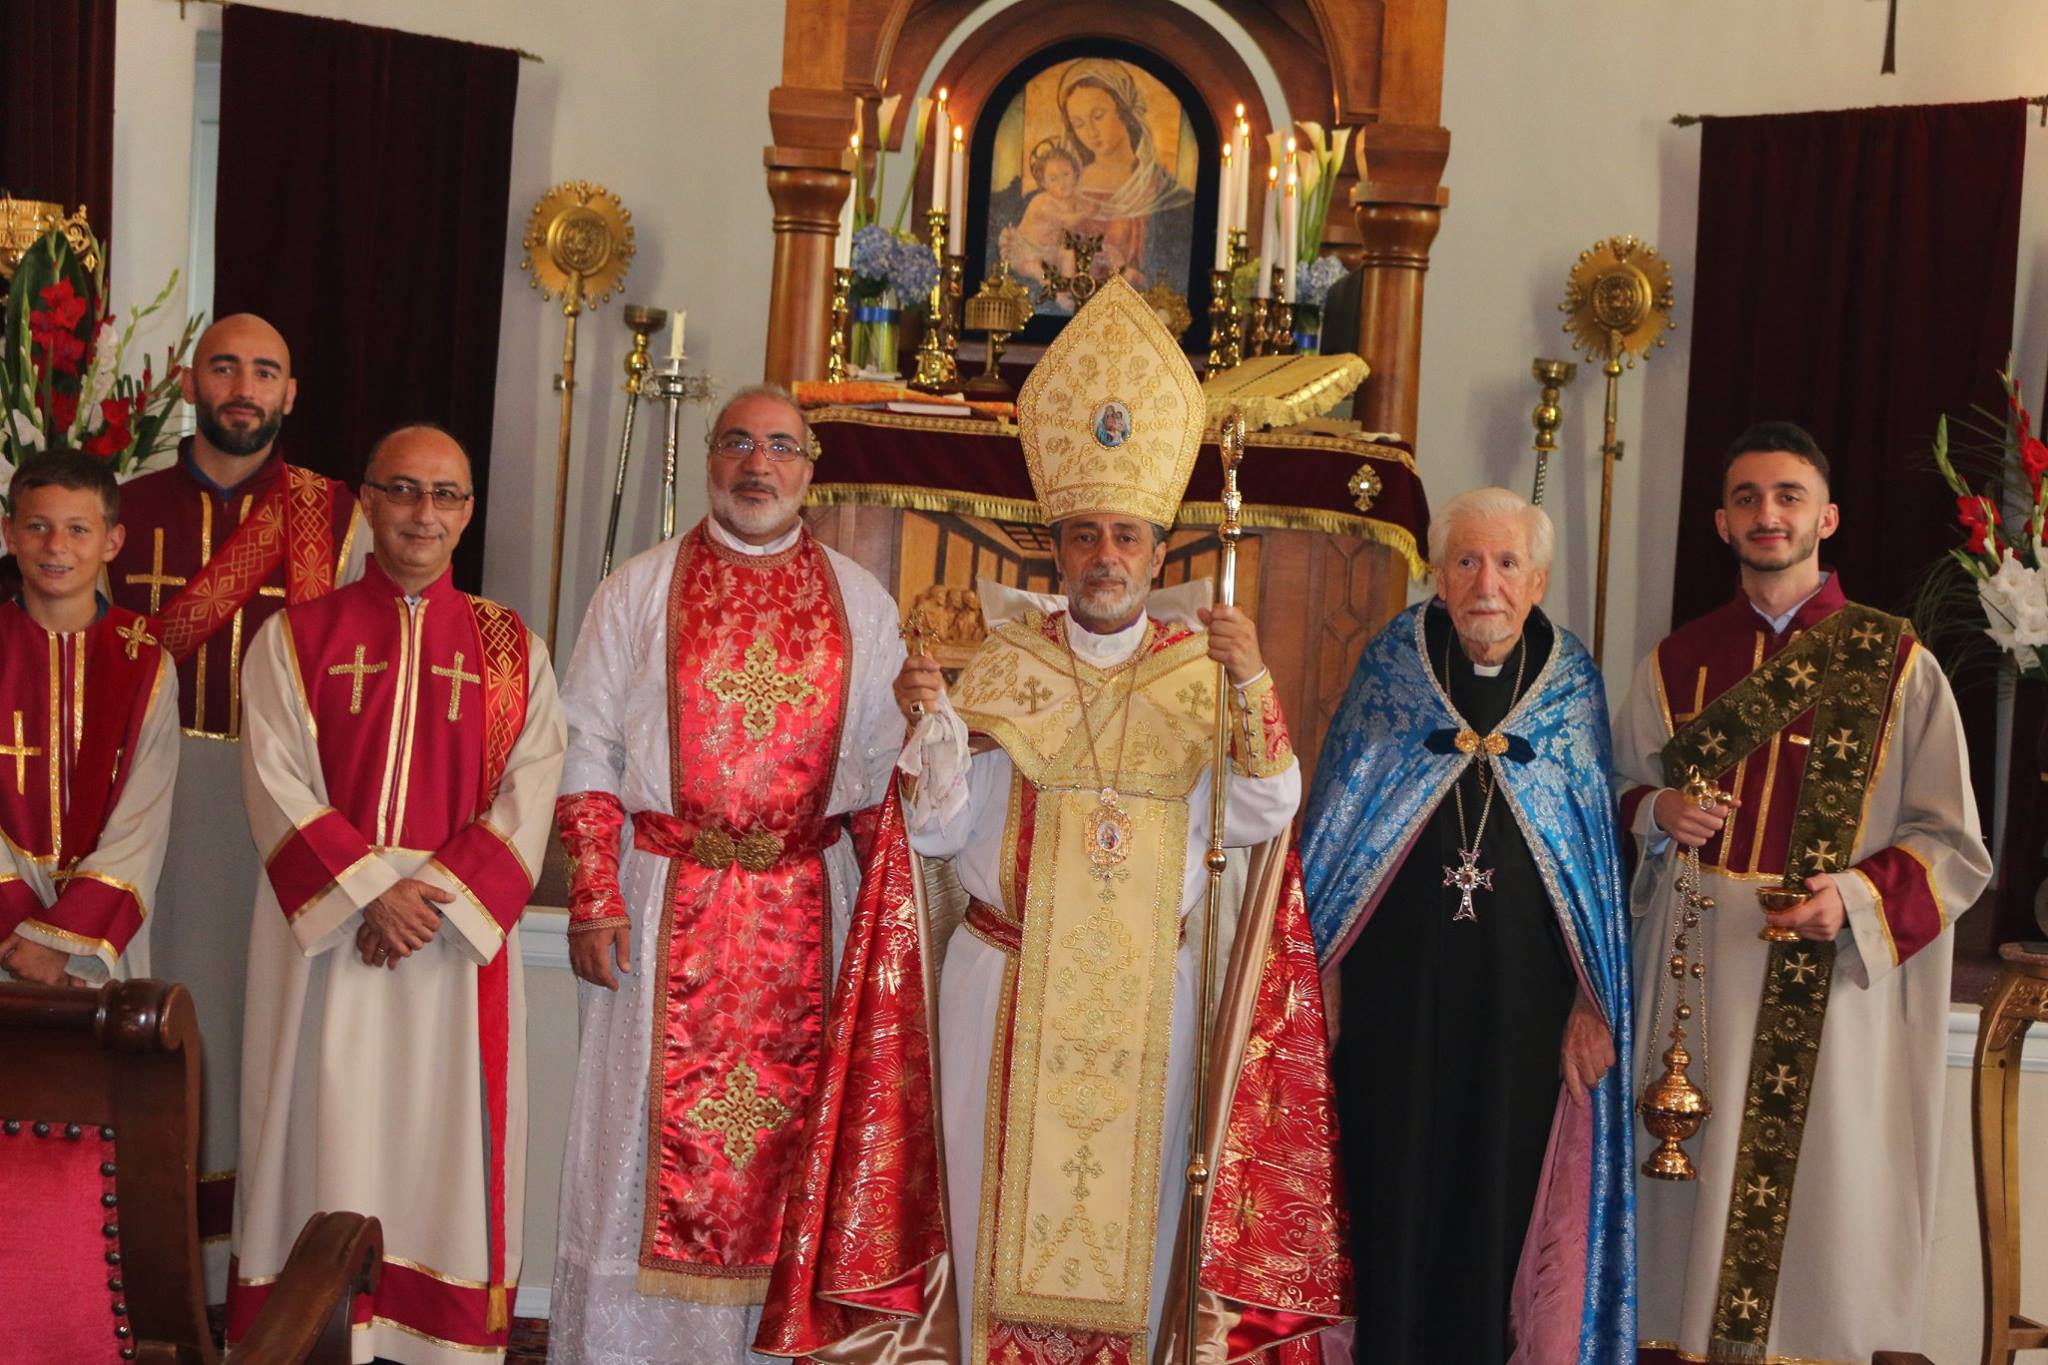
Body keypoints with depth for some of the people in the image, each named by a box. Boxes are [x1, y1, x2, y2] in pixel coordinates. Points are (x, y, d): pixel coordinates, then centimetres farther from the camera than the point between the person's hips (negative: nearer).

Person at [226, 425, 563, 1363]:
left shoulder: (513, 650, 8)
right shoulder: (295, 638, 6)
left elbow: (527, 795, -1)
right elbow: (278, 787, -4)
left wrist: (439, 893, -14)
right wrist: (370, 889, -15)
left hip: (461, 931, 1)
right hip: (323, 930, -1)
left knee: (444, 1137, 3)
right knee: (323, 1134, 1)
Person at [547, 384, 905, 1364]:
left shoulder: (860, 603, 9)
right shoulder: (640, 590, 4)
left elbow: (883, 764, 8)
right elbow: (588, 749, 1)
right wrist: (595, 896, -8)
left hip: (804, 907, 2)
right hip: (665, 903, -1)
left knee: (783, 1122, 5)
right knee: (651, 1127, 2)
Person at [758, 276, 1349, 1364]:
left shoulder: (1204, 672, 2)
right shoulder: (1000, 667, 3)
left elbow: (1263, 816, -11)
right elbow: (938, 831, -2)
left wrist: (1251, 686, -23)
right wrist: (931, 725, -18)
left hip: (1148, 988, 0)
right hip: (1005, 979, 0)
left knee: (1131, 1202, 8)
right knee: (999, 1196, 5)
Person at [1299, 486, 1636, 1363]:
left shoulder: (1572, 683, 2)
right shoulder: (1392, 664, 0)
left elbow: (1603, 842, 5)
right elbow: (1333, 820, 4)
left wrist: (1594, 998, 1)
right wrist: (1322, 972, 1)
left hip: (1523, 996, 1)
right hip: (1397, 986, 0)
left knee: (1499, 1191, 7)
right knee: (1393, 1189, 6)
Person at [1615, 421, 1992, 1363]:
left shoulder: (1897, 666, 0)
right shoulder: (1676, 664, 10)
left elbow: (1956, 849, 0)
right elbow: (1622, 799, 20)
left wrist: (1859, 895, -17)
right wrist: (1655, 815, -3)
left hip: (1835, 983, -2)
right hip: (1696, 976, 3)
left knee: (1824, 1206, -2)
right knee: (1696, 1195, 3)